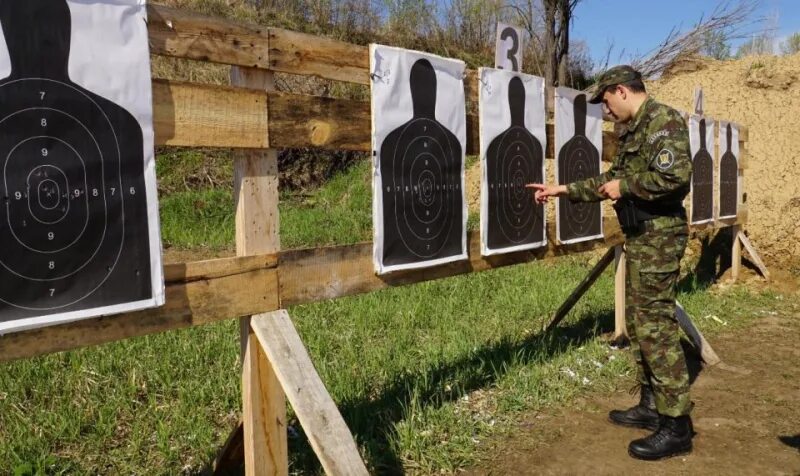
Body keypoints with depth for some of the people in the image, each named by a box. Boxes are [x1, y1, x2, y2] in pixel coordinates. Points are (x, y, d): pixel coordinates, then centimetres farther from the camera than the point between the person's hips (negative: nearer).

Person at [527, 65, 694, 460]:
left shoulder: (663, 121, -14)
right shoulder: (632, 130, 17)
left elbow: (675, 176, -26)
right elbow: (612, 180, 22)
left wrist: (625, 186, -15)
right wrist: (563, 190, 20)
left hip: (658, 236, -10)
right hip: (638, 236, 10)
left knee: (656, 324, -8)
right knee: (638, 321, 13)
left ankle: (676, 425, 0)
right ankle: (651, 406, 24)